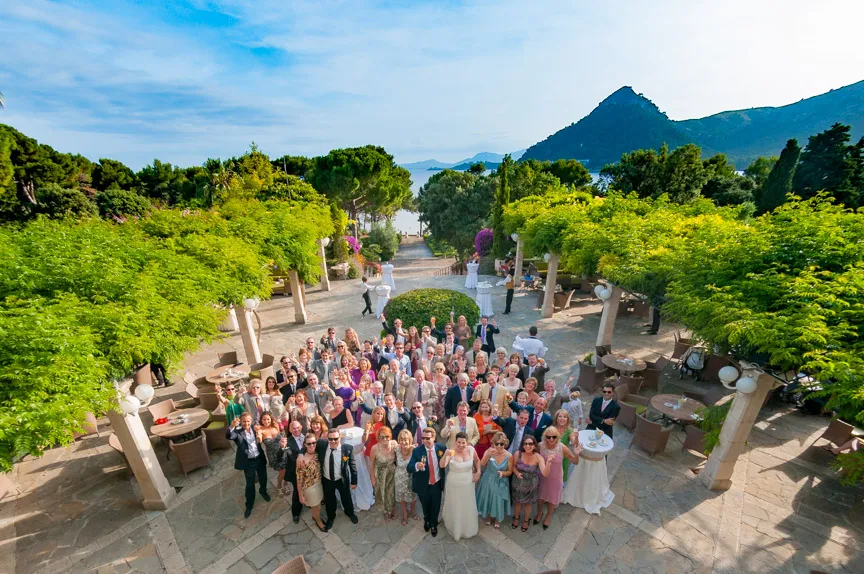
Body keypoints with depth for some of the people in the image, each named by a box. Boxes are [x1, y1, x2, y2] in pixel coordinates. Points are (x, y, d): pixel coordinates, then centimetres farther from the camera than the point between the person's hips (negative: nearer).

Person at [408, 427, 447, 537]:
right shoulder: (417, 451, -22)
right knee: (425, 506, 25)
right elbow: (409, 468, -27)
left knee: (436, 506, 20)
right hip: (423, 485, 0)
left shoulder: (441, 447, -18)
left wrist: (445, 480, 1)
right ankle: (427, 520, 59)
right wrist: (416, 466, -48)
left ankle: (433, 524, 52)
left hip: (437, 484, 0)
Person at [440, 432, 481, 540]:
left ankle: (468, 529, 51)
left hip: (468, 484, 3)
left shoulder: (471, 450, -16)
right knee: (454, 508, 17)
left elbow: (477, 461, 5)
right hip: (454, 485, -3)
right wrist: (445, 456, -58)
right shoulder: (451, 452, -27)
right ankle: (455, 529, 47)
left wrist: (478, 472, -7)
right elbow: (442, 466, -41)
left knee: (468, 507, 22)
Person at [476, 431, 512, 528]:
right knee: (488, 499, 18)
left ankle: (497, 519, 47)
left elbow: (510, 471, -5)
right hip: (488, 481, 0)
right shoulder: (489, 451, -23)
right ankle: (488, 516, 49)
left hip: (500, 483, 0)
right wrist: (488, 455, -47)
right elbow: (481, 465, -32)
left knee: (499, 501, 15)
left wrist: (503, 473, -25)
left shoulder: (508, 455, -19)